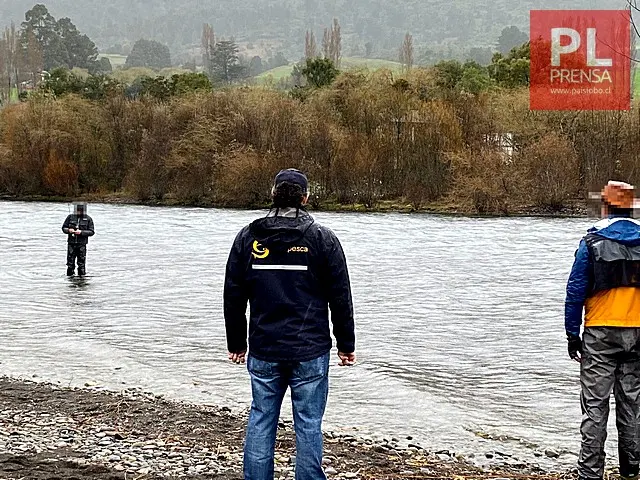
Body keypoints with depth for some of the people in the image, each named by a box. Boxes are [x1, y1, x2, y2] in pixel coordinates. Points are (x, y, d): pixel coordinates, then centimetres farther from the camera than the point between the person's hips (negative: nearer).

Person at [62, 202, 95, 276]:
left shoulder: (88, 219, 2)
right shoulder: (70, 217, 7)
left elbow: (91, 232, -1)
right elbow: (64, 227, 12)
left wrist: (81, 232, -15)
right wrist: (68, 230, -10)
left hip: (82, 244, -2)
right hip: (71, 243, 2)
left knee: (81, 264, -1)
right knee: (70, 263, 3)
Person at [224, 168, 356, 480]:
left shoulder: (248, 237, 3)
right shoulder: (323, 239, -4)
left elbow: (233, 296, 7)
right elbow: (340, 298, -1)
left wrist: (236, 343, 17)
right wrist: (346, 345, 8)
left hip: (263, 350, 2)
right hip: (310, 350, -2)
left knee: (260, 420, 11)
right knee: (308, 424, 3)